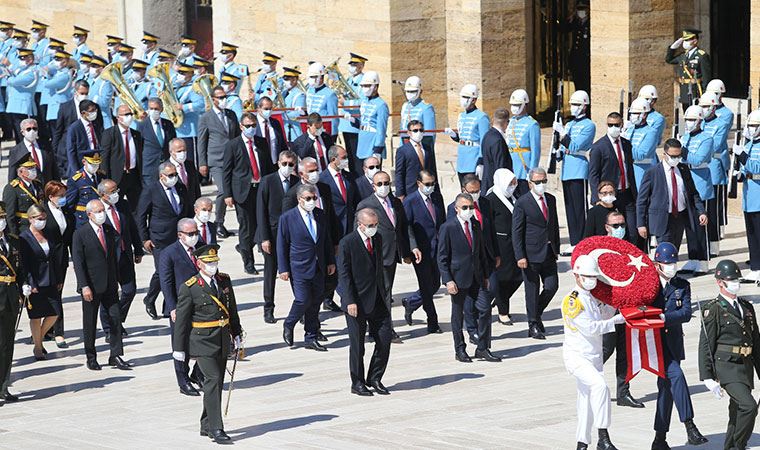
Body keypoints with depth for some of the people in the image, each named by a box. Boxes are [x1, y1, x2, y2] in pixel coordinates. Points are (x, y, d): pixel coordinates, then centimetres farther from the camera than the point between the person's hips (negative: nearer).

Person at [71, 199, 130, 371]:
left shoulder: (109, 231, 8)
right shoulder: (80, 234, -9)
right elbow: (78, 262, -12)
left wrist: (116, 280, 13)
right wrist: (84, 286, -18)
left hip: (110, 285, 5)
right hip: (91, 286, -5)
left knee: (116, 318, 0)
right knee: (90, 323, 6)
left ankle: (116, 356, 8)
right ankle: (91, 358, 17)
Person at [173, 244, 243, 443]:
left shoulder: (224, 280, 6)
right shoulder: (189, 288, -10)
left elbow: (232, 309, 17)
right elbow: (181, 320, -7)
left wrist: (236, 334, 19)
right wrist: (179, 349, -7)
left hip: (222, 340, 6)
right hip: (202, 341, -6)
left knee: (217, 382, 10)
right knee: (212, 379, -14)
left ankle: (207, 425, 22)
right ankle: (216, 429, -14)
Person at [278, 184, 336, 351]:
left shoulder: (321, 215, 6)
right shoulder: (287, 218, -8)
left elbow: (327, 240, 15)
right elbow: (281, 245, -5)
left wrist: (331, 261, 12)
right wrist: (283, 269, -8)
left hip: (319, 268, 5)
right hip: (299, 268, -5)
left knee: (315, 302, 7)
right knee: (303, 300, -10)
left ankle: (311, 338, 16)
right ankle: (288, 326, 17)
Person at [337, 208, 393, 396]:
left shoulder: (377, 239, 8)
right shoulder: (347, 243, -12)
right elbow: (344, 274, -13)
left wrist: (384, 294, 16)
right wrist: (350, 301, -17)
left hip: (378, 300, 6)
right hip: (357, 301, -6)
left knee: (385, 339, 2)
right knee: (357, 344, 3)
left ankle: (374, 379, 16)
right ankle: (357, 383, 15)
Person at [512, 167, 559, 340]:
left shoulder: (551, 199, 10)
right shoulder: (522, 203, -9)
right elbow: (517, 232, -10)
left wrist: (556, 248, 14)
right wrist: (520, 256, -15)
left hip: (548, 254, 5)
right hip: (531, 254, -5)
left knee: (552, 286, 2)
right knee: (532, 290, 2)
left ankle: (536, 314, 25)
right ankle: (533, 325, 13)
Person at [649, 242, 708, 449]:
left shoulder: (682, 286, 9)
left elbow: (686, 313, -5)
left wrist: (665, 317, -19)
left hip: (673, 344, 4)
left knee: (666, 386, 7)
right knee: (675, 375, -22)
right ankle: (690, 427, -23)